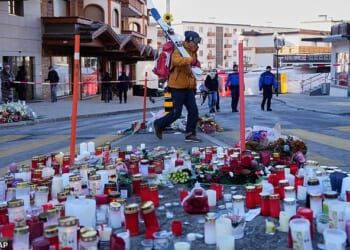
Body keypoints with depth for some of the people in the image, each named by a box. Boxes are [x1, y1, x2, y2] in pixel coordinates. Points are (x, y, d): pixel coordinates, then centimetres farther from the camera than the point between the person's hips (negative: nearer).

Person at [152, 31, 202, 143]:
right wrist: (191, 60, -46)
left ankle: (190, 134, 9)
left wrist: (194, 86, 25)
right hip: (177, 87, -8)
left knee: (194, 111, 2)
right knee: (176, 112, -4)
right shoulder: (179, 50, -10)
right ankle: (158, 124, 16)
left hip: (188, 87, 8)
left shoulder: (192, 52, 17)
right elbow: (176, 60, -35)